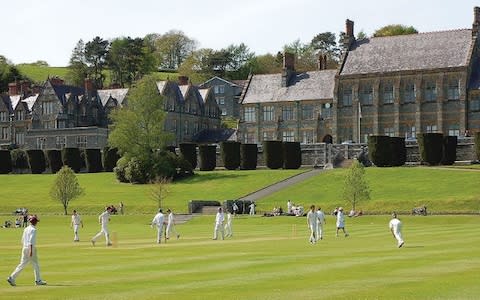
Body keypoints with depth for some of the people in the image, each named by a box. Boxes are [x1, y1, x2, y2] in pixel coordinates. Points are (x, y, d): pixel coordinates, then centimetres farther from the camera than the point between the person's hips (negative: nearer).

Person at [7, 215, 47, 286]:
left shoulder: (26, 229, 13)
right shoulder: (33, 229, -12)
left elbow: (23, 240, 18)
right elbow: (31, 240, -21)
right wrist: (31, 250, -25)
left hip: (24, 248, 7)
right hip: (31, 248, -7)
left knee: (22, 264, 5)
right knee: (36, 265, 6)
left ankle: (11, 278, -5)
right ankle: (38, 280, 13)